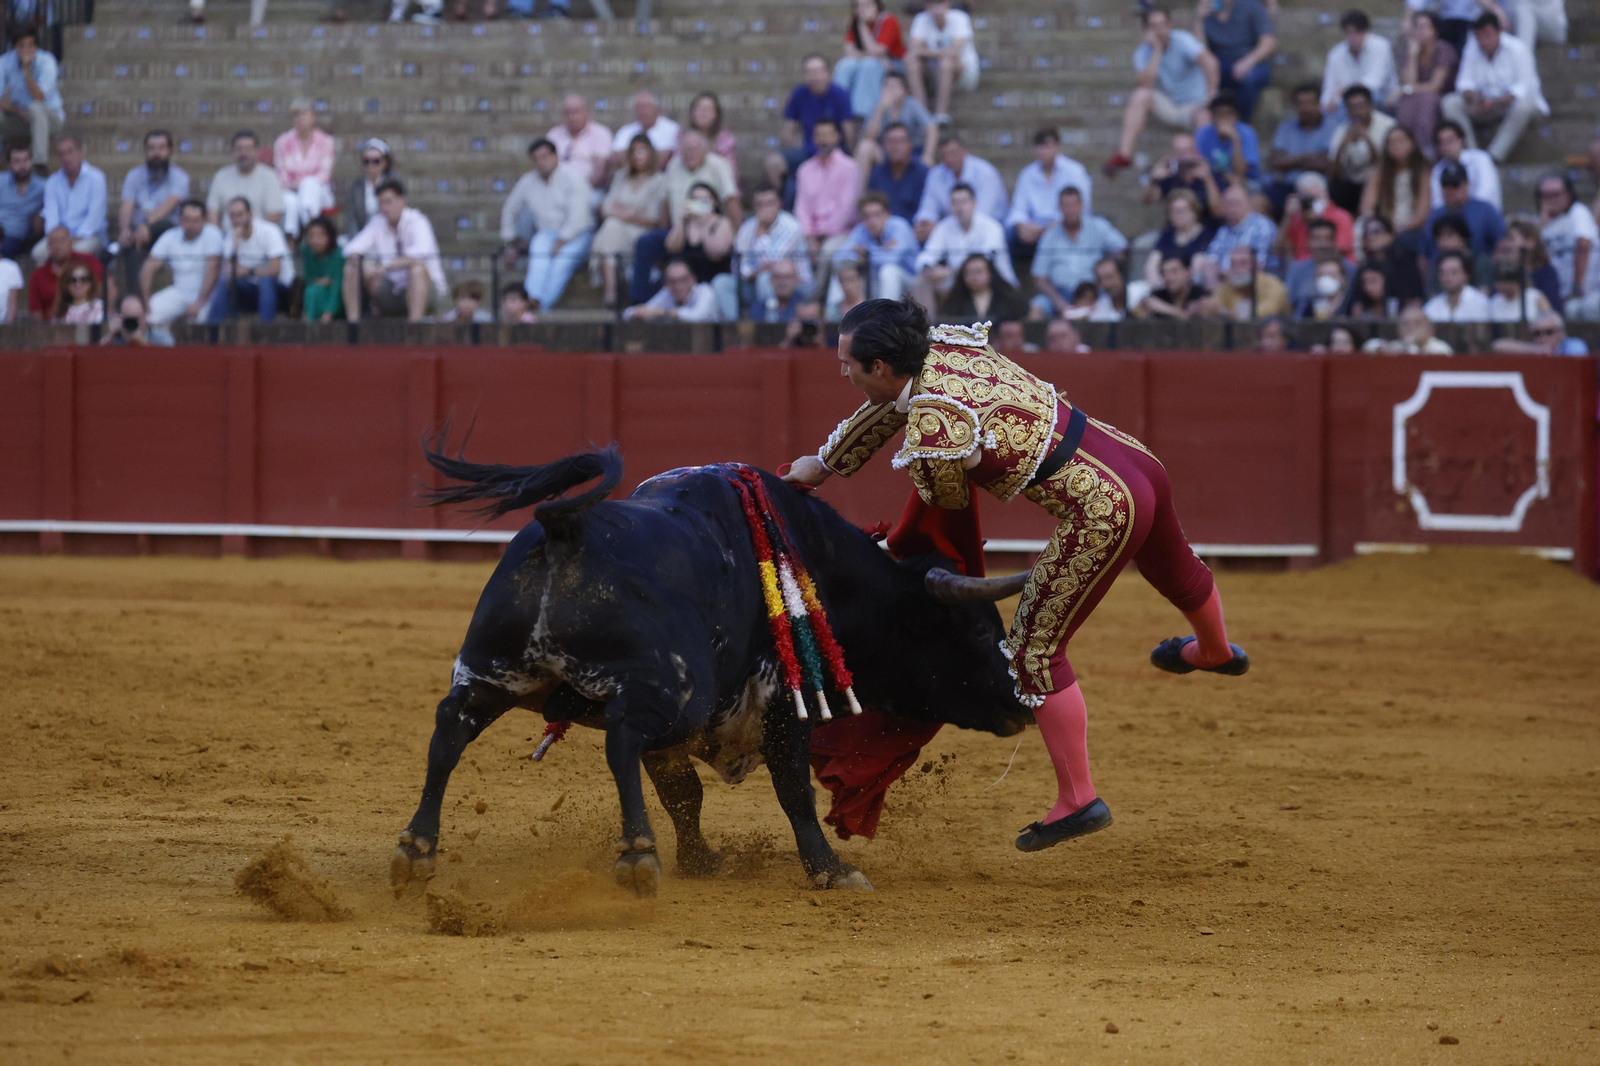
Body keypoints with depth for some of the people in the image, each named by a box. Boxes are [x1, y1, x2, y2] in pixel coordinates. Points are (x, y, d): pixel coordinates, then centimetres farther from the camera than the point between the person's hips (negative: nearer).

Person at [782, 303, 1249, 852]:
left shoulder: (932, 434, -23)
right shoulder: (944, 348, 1)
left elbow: (948, 499, -2)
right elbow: (887, 409, 20)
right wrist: (822, 465, 31)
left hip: (1100, 510, -9)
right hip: (1136, 459, 10)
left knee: (1034, 650, 1)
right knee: (1172, 567, 39)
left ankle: (1077, 800, 4)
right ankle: (1216, 652, 71)